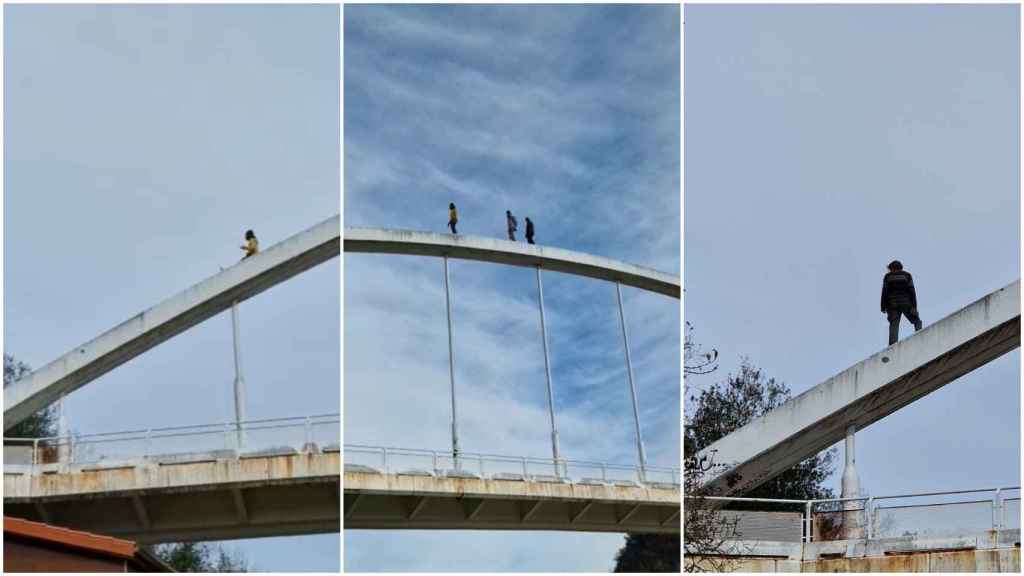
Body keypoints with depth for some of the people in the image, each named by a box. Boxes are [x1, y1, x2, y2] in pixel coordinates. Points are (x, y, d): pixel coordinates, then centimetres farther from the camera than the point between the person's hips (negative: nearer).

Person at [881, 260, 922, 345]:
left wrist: (883, 307, 4)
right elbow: (912, 291, -3)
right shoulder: (907, 275, 6)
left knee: (894, 326, -3)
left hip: (893, 305, 1)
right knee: (917, 322, 12)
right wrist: (914, 306, -6)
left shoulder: (887, 276, 7)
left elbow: (884, 292, 2)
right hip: (906, 303, -1)